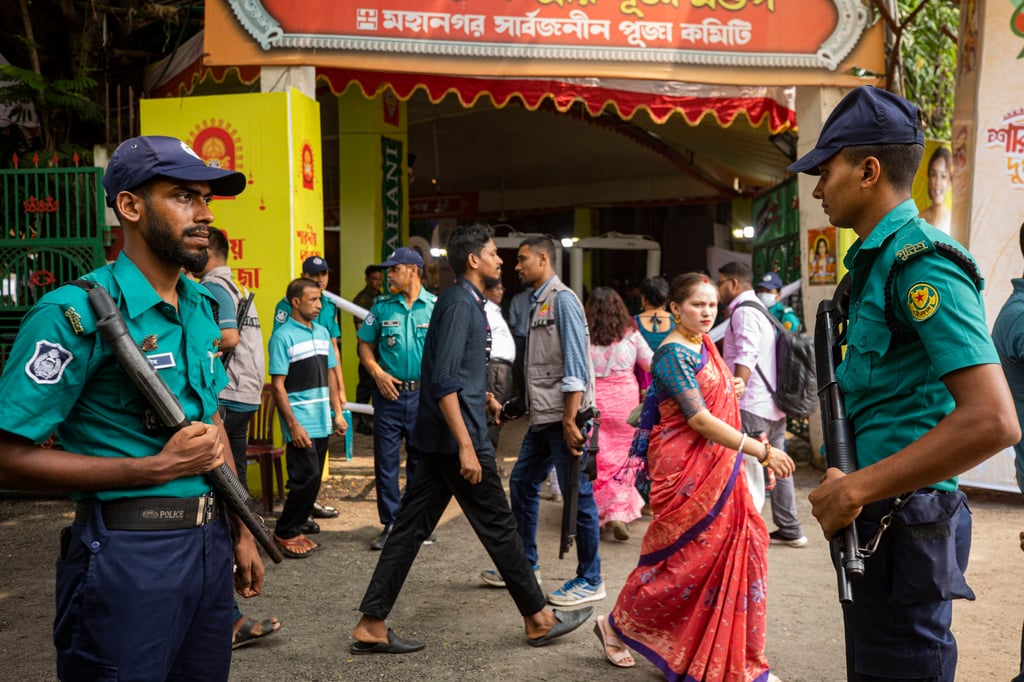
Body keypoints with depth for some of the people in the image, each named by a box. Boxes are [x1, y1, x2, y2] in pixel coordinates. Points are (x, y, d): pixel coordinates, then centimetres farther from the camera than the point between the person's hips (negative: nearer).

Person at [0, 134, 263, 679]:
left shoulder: (201, 307, 10)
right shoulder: (78, 313, -14)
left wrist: (241, 532, 15)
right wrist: (158, 468, -18)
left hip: (209, 542, 7)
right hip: (129, 553, -7)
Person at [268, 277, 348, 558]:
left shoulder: (322, 332, 13)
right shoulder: (283, 336, -9)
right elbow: (277, 385, -12)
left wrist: (337, 413, 11)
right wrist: (293, 425, -17)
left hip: (322, 421, 7)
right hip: (300, 423, -7)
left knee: (313, 479, 10)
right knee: (306, 477, -9)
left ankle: (296, 529, 22)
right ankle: (285, 533, 7)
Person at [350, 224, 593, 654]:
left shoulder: (468, 302, 16)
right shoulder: (460, 303, -15)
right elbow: (444, 383, -22)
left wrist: (482, 396, 21)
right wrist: (466, 447, -25)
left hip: (439, 439, 10)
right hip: (456, 435, -10)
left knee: (411, 526, 9)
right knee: (498, 525, 3)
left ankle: (371, 626, 15)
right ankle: (538, 618, 18)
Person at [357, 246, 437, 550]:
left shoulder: (435, 306, -1)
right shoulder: (382, 306, 4)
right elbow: (365, 345, 10)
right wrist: (377, 372, -6)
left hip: (424, 393, -1)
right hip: (389, 392, 1)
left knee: (421, 459, 10)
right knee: (386, 459, 4)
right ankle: (390, 523, 15)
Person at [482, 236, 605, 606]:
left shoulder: (562, 299, -9)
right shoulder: (538, 303, 17)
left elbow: (575, 362, -17)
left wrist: (570, 419, -21)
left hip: (564, 416, -10)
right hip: (543, 416, 10)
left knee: (578, 494, -1)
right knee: (522, 484, 15)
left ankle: (590, 580, 10)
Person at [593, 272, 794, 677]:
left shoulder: (705, 345, 12)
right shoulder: (673, 354, -15)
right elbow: (699, 419, -22)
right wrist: (761, 451, -23)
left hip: (718, 465, 8)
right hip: (685, 468, -8)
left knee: (735, 546, 6)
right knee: (681, 554, -1)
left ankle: (734, 659, 19)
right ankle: (615, 625, 21)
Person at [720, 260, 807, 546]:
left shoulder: (743, 311, -10)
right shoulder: (762, 310, 19)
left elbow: (746, 359, -22)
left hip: (752, 406, -10)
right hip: (774, 404, 10)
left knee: (748, 471, -7)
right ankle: (790, 530, 20)